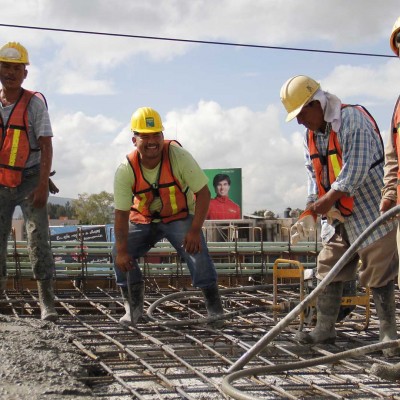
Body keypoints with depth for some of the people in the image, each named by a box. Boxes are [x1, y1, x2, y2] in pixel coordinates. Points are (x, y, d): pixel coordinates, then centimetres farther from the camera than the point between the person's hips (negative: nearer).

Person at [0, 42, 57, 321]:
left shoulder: (34, 102, -6)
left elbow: (46, 146, -9)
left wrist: (43, 185, -17)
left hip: (29, 181, -4)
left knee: (39, 239, -7)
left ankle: (47, 303, -6)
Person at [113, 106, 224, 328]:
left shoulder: (178, 156, -26)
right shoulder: (126, 170, -21)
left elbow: (203, 193, -20)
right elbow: (121, 212, -17)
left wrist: (195, 230, -28)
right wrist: (122, 250, -26)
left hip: (180, 216, -2)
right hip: (143, 219, 2)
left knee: (197, 252, -23)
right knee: (121, 255, -14)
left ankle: (215, 309, -8)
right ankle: (133, 308, 6)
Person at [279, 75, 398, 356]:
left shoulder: (353, 119, -17)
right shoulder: (311, 134, 10)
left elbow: (356, 167, -24)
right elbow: (314, 175, 12)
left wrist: (329, 198, -23)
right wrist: (311, 210, -1)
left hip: (368, 211, -8)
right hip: (338, 216, 8)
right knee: (329, 270, 9)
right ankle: (325, 329, 17)